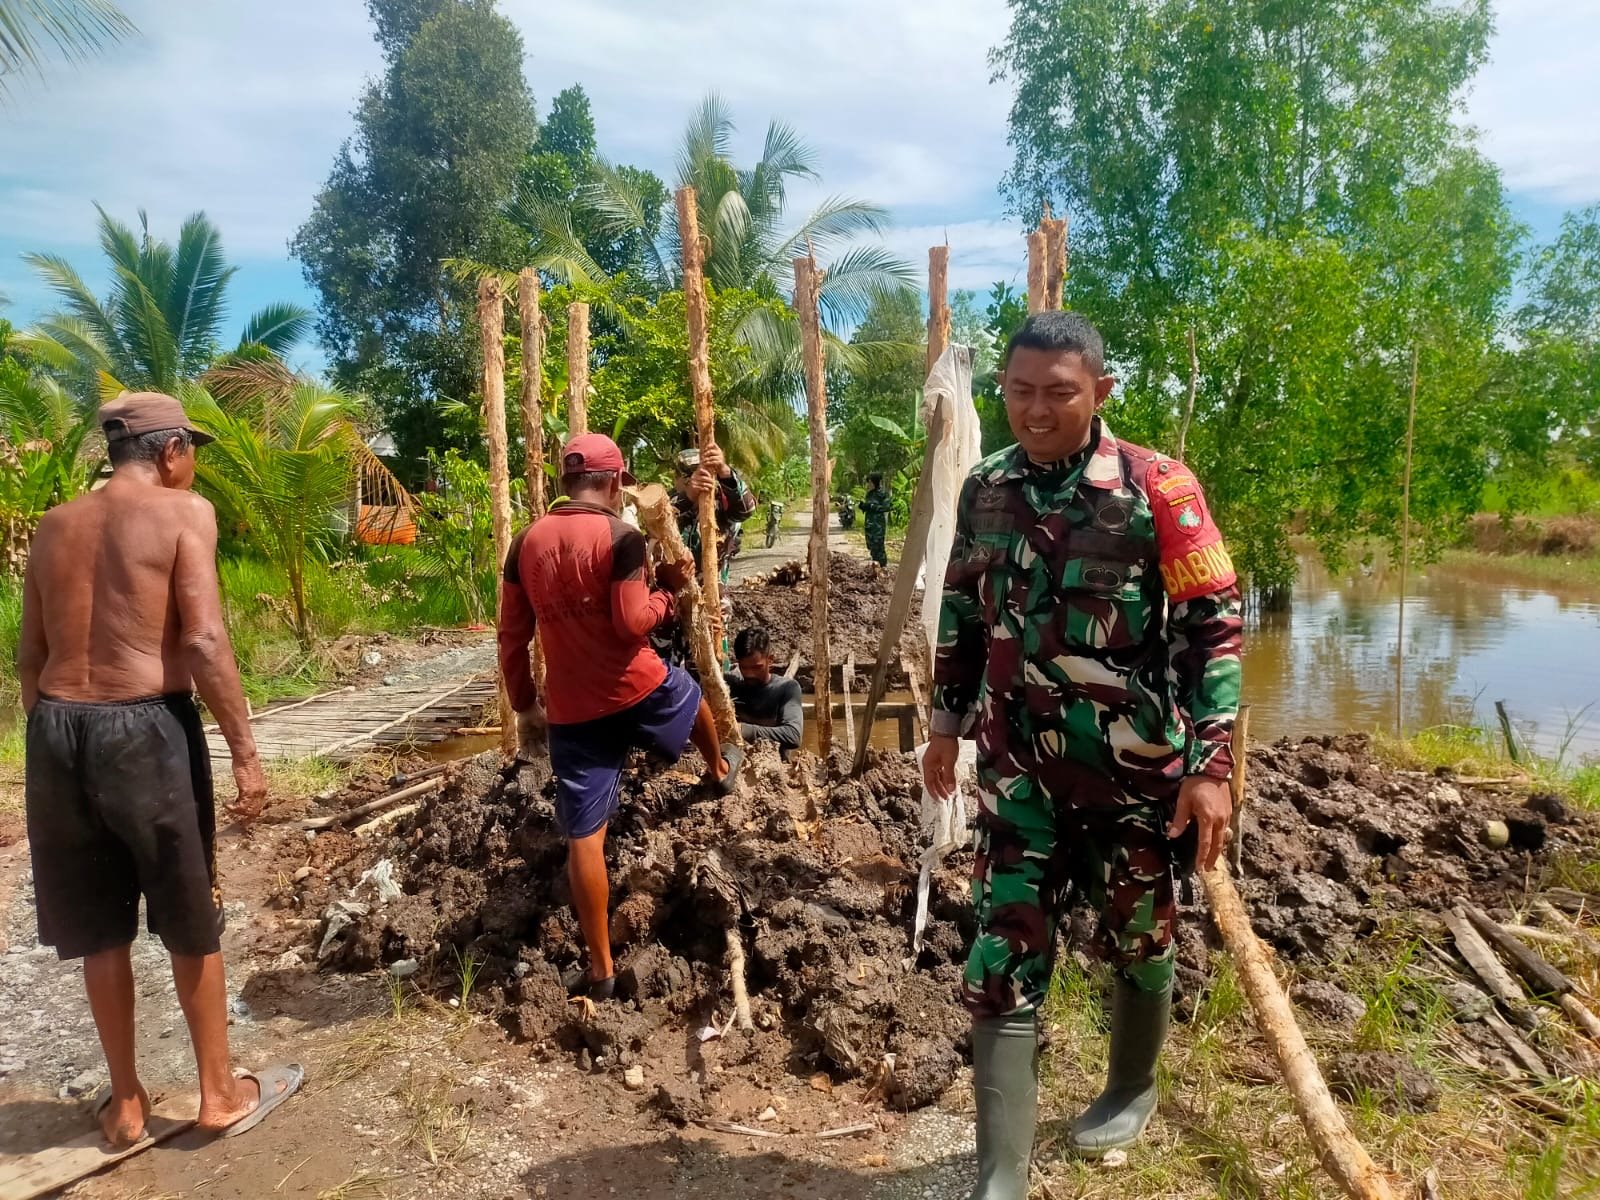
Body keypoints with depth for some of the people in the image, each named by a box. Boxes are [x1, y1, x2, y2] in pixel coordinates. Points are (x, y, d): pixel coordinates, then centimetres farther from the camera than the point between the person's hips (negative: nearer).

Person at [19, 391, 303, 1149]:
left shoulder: (55, 525, 12)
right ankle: (220, 1093, 25)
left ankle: (125, 1103, 30)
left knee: (99, 927, 16)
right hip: (147, 727, -5)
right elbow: (203, 641, -15)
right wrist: (244, 751, -12)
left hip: (57, 730, 6)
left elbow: (30, 656, 13)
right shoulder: (183, 512, -6)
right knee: (189, 920, 10)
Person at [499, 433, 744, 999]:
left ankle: (600, 968, 13)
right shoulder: (621, 536, -12)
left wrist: (524, 705, 16)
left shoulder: (527, 542, 4)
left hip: (571, 711, 3)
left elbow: (512, 637, 6)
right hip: (637, 690, -2)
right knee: (692, 694, 34)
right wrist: (668, 590, -1)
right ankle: (720, 771, 63)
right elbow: (631, 622, -19)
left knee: (584, 837, 5)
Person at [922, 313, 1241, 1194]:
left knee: (1135, 940, 18)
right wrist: (947, 721, 15)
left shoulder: (1158, 489, -13)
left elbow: (1215, 626, -11)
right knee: (1003, 959, 1)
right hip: (1020, 769, 3)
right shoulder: (984, 489, 1)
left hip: (1136, 770, -3)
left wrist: (1210, 764, -15)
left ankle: (1132, 1092, 46)